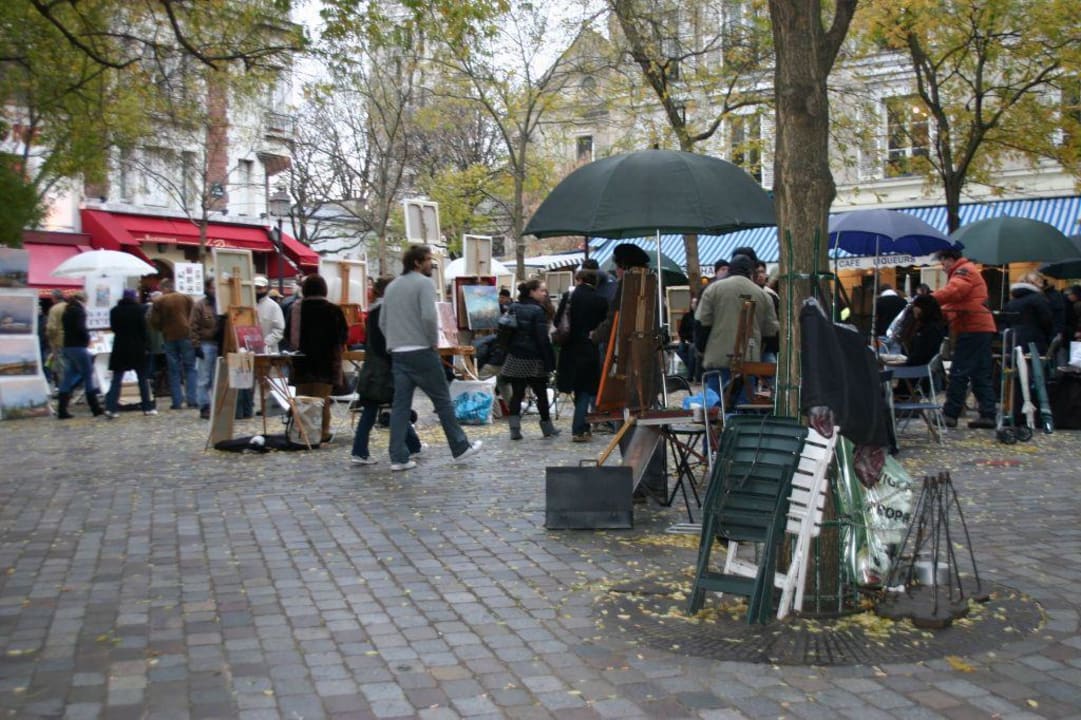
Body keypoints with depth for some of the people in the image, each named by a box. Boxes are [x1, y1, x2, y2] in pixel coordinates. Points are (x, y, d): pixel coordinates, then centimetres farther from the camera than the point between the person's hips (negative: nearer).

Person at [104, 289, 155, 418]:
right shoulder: (138, 309, -7)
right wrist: (147, 345, -5)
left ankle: (111, 407, -7)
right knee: (143, 378, 7)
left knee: (117, 378, 3)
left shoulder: (114, 310, 3)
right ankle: (147, 407, 9)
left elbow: (113, 328, 12)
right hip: (137, 347, -2)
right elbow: (143, 328, -9)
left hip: (120, 348, 3)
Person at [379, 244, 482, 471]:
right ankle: (460, 447, 14)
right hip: (422, 352, -7)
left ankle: (398, 457, 4)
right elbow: (429, 316, -21)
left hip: (398, 354, 7)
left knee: (400, 405, 6)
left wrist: (395, 342, 17)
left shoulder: (392, 286, 15)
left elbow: (382, 321, 15)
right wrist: (434, 340, -8)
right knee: (443, 401, 5)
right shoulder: (424, 283, -8)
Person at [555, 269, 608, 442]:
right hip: (591, 349, -1)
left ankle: (583, 428, 22)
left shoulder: (571, 297, -5)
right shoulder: (600, 301, -3)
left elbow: (558, 321, -4)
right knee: (586, 389, 5)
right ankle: (578, 430, -4)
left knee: (579, 390, 14)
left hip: (572, 348, 1)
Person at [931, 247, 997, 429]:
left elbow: (952, 291, -26)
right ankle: (987, 415, 8)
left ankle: (950, 414, -7)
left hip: (972, 329, -11)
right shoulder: (965, 271, 26)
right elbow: (956, 302, 20)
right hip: (979, 328, 11)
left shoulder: (964, 271, -6)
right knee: (981, 375, 8)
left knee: (959, 373, -8)